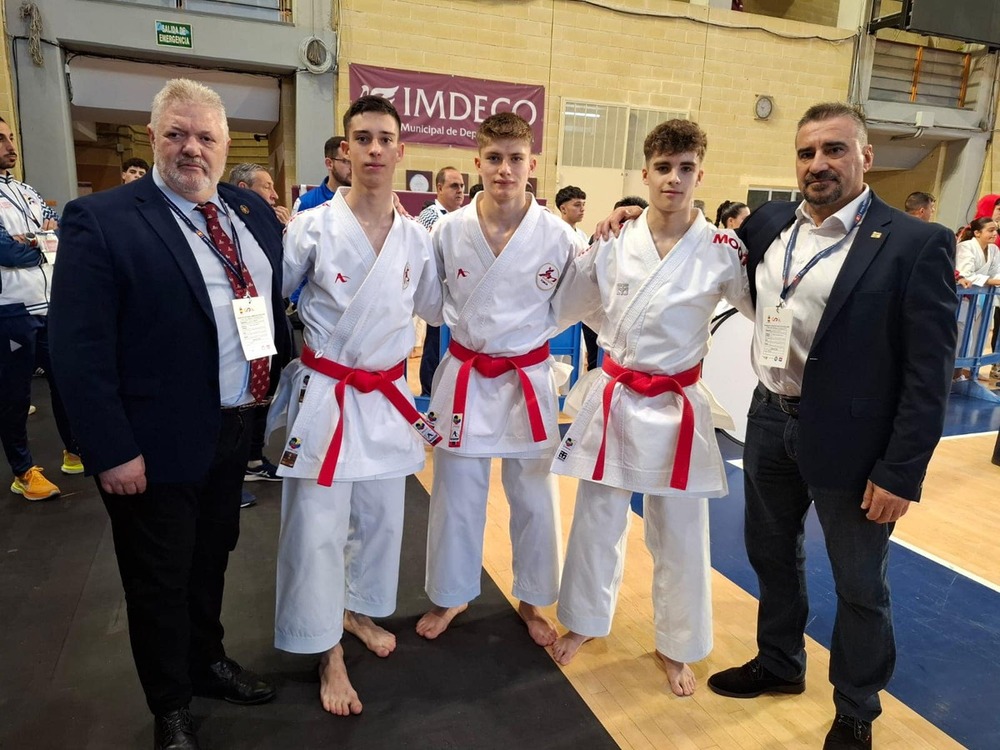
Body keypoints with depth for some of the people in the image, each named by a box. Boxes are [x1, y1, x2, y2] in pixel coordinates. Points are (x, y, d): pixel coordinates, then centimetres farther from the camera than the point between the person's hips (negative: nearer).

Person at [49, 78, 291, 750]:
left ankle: (208, 661, 49)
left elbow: (277, 301, 13)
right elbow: (81, 351, -17)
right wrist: (113, 451, -17)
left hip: (235, 430, 6)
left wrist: (279, 375, 6)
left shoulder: (253, 211, 4)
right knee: (160, 583, 15)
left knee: (211, 561, 25)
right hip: (157, 445, -5)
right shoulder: (100, 220, -14)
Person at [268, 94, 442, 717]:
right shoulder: (313, 227, -10)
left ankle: (361, 609, 44)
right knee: (317, 528, 3)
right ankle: (329, 651, 24)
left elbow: (435, 308, 16)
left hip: (388, 397, 4)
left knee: (381, 517, 18)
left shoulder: (416, 238, 2)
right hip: (324, 395, -4)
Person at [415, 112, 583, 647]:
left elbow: (569, 307, 0)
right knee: (456, 496, 12)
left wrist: (526, 335, -13)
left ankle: (532, 600, 36)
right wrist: (467, 327, -4)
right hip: (464, 378, 1)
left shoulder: (558, 235, -10)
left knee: (533, 498, 13)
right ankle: (452, 595, 36)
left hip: (529, 381, 0)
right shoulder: (449, 230, -6)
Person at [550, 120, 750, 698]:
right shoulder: (616, 243, -1)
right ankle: (587, 620, 40)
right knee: (598, 519, 15)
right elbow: (565, 300, 9)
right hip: (613, 398, 2)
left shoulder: (722, 250, -7)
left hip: (676, 407, -1)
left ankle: (676, 645, 35)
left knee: (679, 533, 11)